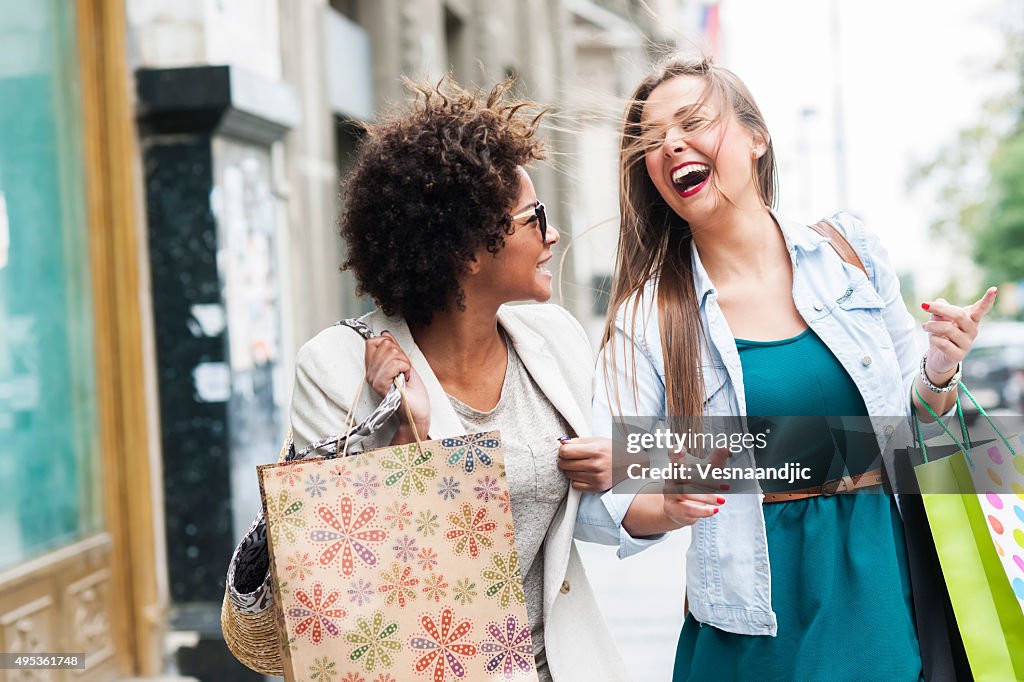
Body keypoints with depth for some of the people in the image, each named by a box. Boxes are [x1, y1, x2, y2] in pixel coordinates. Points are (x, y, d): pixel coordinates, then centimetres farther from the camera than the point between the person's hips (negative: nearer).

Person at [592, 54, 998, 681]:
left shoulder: (847, 252, 0)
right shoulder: (647, 317, -7)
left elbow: (911, 417, 10)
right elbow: (611, 499, -9)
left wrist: (941, 369, -10)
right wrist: (670, 506, -29)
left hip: (888, 590, 2)